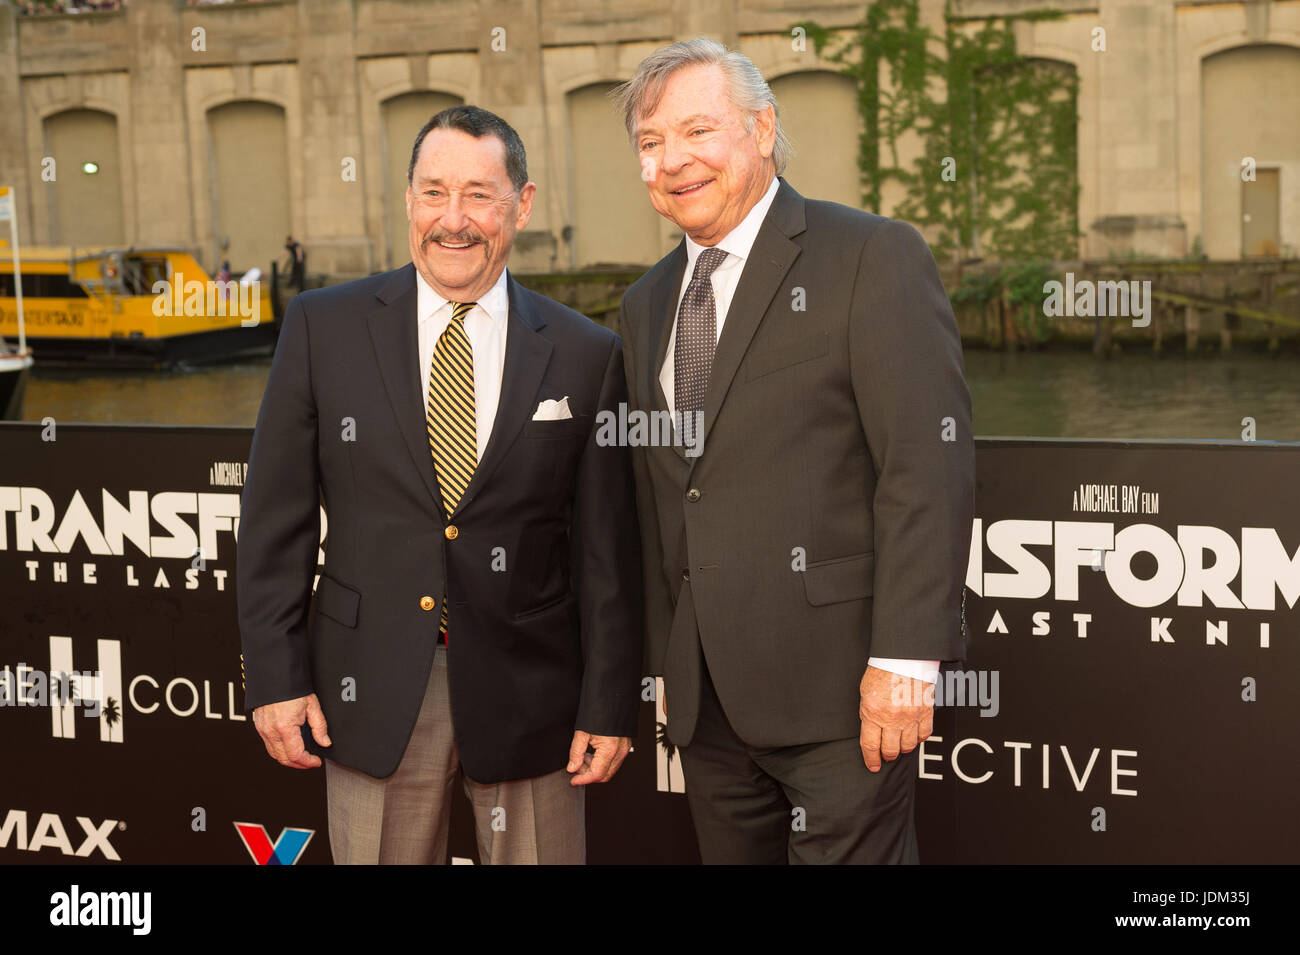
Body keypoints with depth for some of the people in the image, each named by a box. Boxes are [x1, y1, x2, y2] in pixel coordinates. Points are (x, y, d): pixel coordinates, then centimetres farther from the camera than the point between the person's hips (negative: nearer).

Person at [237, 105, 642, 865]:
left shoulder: (586, 356, 0)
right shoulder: (324, 327, 0)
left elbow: (608, 551, 1)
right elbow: (275, 517, 2)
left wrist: (611, 705, 0)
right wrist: (275, 676, -3)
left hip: (526, 689, 0)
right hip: (372, 692, 0)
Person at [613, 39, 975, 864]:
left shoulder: (874, 257, -6)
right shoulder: (647, 303, 16)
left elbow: (929, 466, -13)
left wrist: (906, 658, -18)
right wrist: (668, 658, 13)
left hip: (838, 681, -6)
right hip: (706, 694, 6)